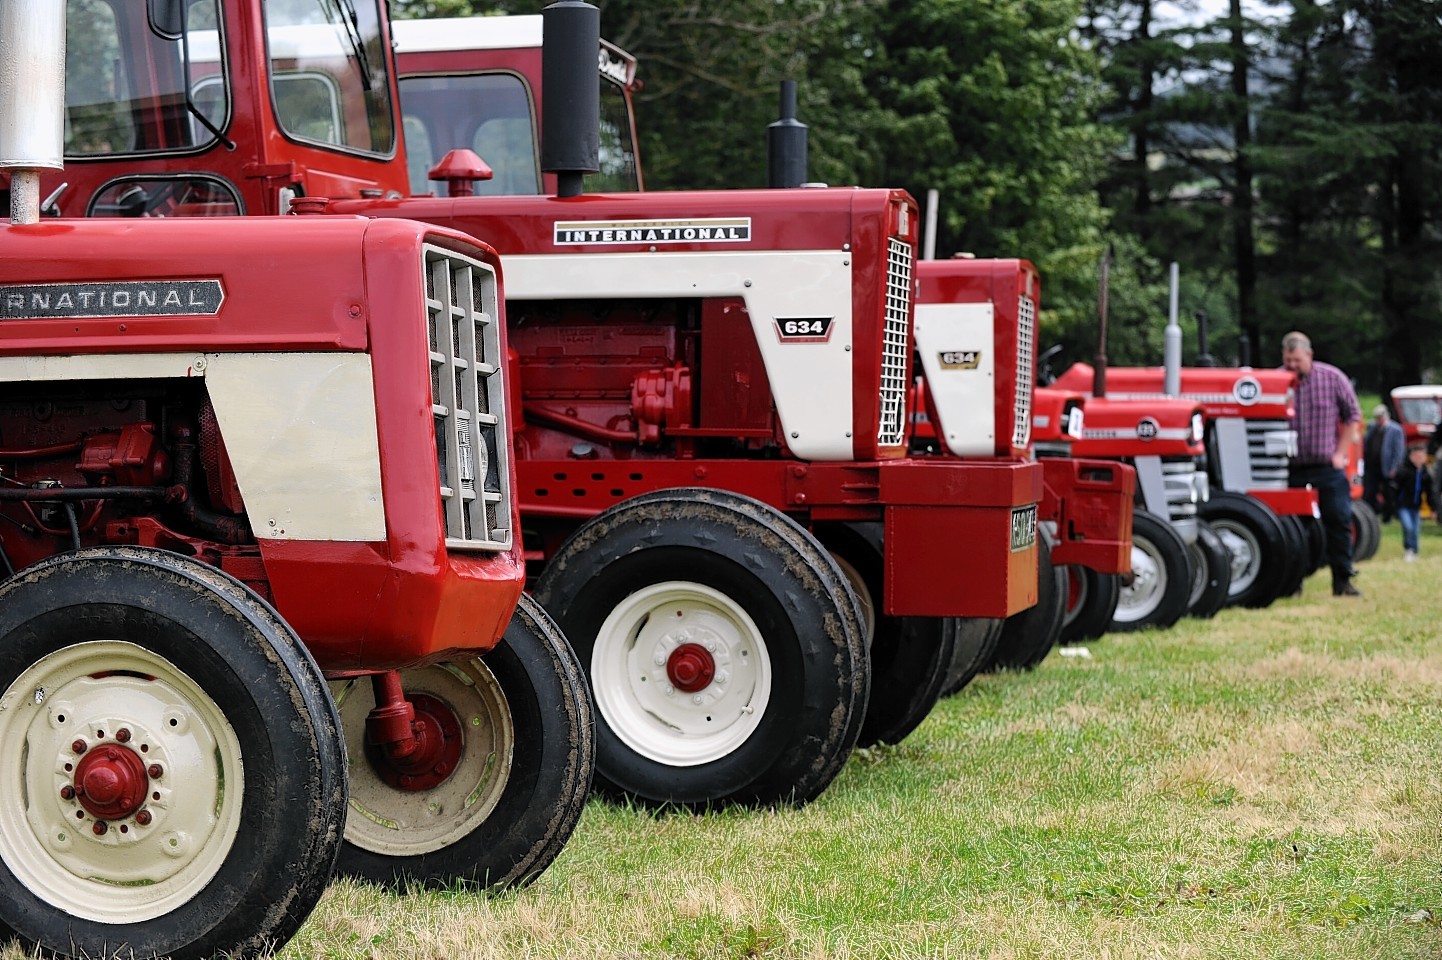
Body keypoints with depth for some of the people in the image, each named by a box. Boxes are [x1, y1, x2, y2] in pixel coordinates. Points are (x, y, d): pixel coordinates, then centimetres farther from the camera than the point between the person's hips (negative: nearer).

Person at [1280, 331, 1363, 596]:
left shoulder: (1333, 378, -1)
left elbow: (1352, 415, 8)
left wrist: (1340, 453, 1)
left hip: (1327, 468, 0)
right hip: (1290, 469, 0)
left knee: (1338, 521, -1)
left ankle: (1343, 580, 7)